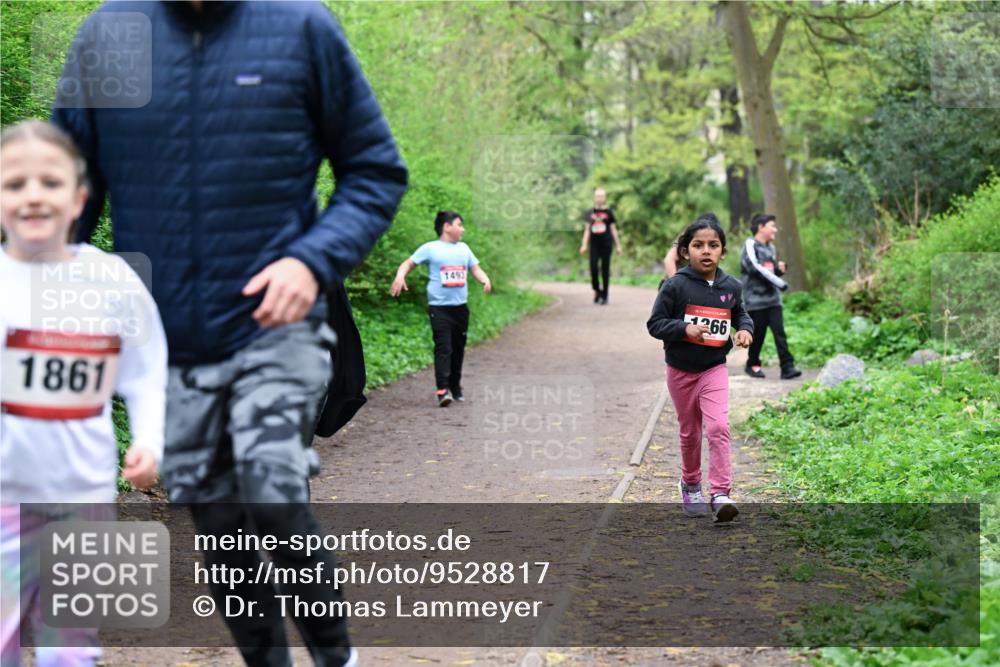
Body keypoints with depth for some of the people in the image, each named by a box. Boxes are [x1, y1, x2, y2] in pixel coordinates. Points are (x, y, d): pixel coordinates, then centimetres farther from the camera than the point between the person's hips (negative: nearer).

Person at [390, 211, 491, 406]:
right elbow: (409, 263, -2)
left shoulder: (463, 248, 14)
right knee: (443, 348, -16)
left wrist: (485, 280, -3)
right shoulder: (431, 248, -2)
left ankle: (455, 387, 26)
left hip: (461, 306, 6)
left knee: (458, 348, 13)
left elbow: (475, 268, 18)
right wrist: (400, 276, -22)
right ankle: (442, 389, -22)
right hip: (440, 307, -6)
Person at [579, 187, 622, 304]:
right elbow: (587, 229, 10)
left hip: (606, 245, -1)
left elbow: (613, 229, 8)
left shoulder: (608, 212, 5)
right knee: (593, 268, -8)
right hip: (594, 245, 1)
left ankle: (604, 296, 6)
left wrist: (618, 245, 7)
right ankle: (597, 291, 14)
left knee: (605, 271, 0)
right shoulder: (590, 213, 8)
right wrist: (584, 245, 3)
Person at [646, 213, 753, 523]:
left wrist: (745, 329, -4)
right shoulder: (675, 286, -14)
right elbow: (655, 323, -11)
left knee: (718, 427, -16)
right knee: (690, 431, 13)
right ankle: (690, 483, 37)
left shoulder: (731, 286, -3)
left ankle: (721, 493, -16)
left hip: (714, 369, 1)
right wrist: (685, 328, -26)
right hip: (681, 370, -1)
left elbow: (740, 313, 17)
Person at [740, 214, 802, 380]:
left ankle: (787, 367, -8)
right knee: (758, 334, 2)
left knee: (780, 333, -4)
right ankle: (752, 365, 20)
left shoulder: (771, 248, 16)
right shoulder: (750, 245, -6)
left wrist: (779, 269, 1)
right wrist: (780, 283, -19)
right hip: (756, 299, -6)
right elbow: (756, 268, -17)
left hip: (773, 299, 6)